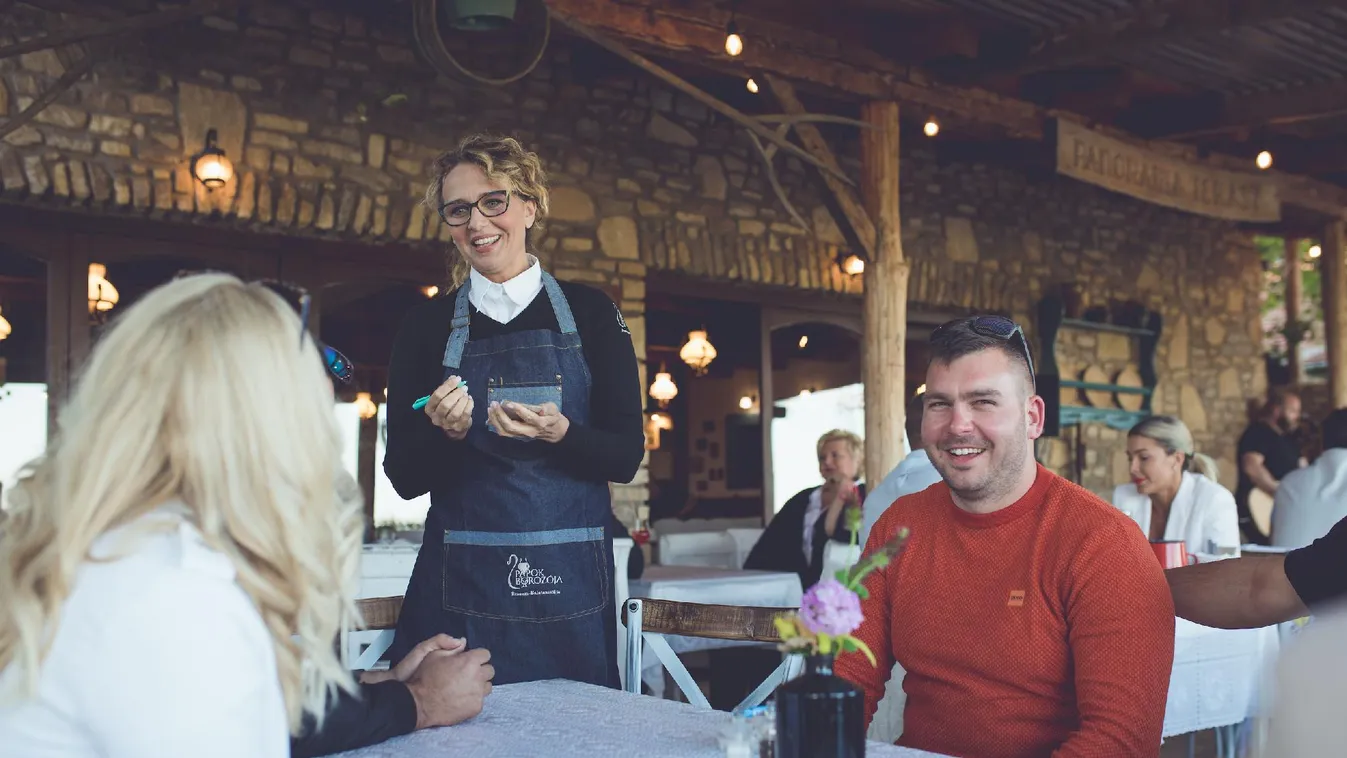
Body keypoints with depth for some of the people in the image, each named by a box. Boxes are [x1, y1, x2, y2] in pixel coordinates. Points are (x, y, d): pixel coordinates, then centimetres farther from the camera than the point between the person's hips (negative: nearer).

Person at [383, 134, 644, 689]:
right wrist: (447, 433, -15)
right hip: (461, 585, 0)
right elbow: (404, 477, 4)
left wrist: (560, 435, -18)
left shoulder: (589, 313, 4)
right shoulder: (428, 325, 5)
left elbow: (627, 456, 1)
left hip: (572, 586, 0)